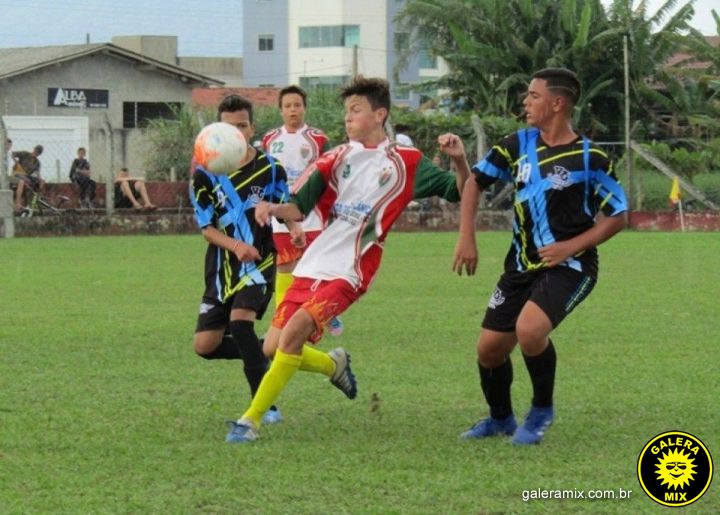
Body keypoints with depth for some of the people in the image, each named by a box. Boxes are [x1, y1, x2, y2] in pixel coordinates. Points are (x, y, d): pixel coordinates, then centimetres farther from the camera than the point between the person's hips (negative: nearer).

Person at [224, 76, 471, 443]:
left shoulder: (404, 162, 5)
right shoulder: (336, 159, 11)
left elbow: (459, 192, 7)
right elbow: (298, 209, 8)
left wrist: (459, 160, -13)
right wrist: (273, 209, -14)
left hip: (349, 270, -5)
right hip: (312, 265, 5)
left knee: (294, 330, -24)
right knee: (273, 347, 0)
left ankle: (252, 419, -16)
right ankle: (333, 365, 30)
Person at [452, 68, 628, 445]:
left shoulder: (589, 158, -11)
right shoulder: (518, 145, 3)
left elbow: (617, 216, -5)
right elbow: (475, 181, 14)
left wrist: (570, 247, -17)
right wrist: (466, 238, 3)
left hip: (568, 266, -6)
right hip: (521, 266, 6)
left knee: (529, 330, -30)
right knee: (489, 348, 5)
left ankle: (542, 411, -3)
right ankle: (500, 418, 34)